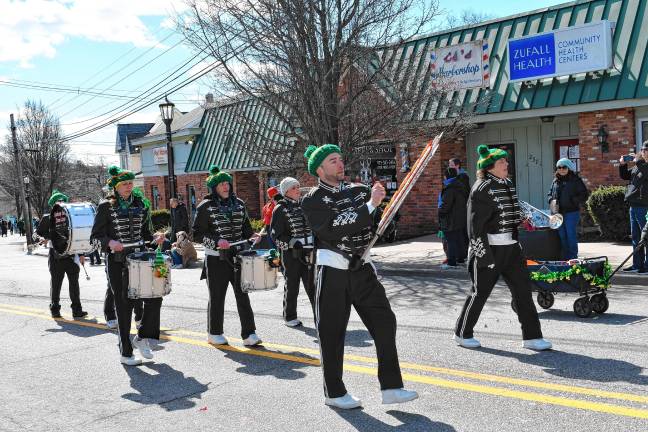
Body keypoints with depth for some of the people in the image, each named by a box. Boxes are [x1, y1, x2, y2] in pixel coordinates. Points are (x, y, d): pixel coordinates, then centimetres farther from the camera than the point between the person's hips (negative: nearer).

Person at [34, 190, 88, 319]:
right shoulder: (47, 218, 3)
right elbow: (36, 234, 7)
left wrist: (81, 254, 11)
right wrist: (41, 238, -18)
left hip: (71, 255, 2)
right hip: (56, 256, -2)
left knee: (74, 282, 4)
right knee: (55, 284, 5)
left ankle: (77, 310, 7)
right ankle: (55, 309, 12)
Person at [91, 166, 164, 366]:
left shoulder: (141, 204, 10)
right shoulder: (106, 207, -3)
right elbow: (95, 237, -4)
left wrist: (154, 239, 0)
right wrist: (110, 243, -23)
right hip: (117, 262, -4)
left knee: (154, 297, -4)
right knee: (124, 306, 0)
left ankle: (142, 337, 19)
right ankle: (126, 353, 12)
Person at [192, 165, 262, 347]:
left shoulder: (239, 204, 9)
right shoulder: (206, 206, -5)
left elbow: (246, 227, 19)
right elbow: (197, 233, -5)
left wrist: (252, 236, -2)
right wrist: (216, 242, -19)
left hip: (237, 256, 4)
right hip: (216, 259, -4)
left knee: (242, 294, 1)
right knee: (217, 297, 7)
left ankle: (249, 334, 5)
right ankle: (214, 333, 22)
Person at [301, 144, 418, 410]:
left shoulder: (359, 191, 10)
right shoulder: (312, 200, -6)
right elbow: (333, 229, -22)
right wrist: (370, 206, -23)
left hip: (362, 269, 5)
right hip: (332, 273, -5)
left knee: (384, 322, 0)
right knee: (332, 333, 3)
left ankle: (391, 388, 9)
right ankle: (334, 393, 19)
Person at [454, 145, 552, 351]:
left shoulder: (508, 184, 11)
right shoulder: (482, 188, -14)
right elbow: (475, 225, -18)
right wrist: (484, 255, -20)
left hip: (511, 247, 8)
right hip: (489, 249, -8)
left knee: (523, 289, 5)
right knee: (480, 292, 4)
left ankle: (532, 336, 13)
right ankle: (462, 334, 21)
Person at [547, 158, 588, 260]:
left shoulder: (575, 180, -3)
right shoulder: (555, 181, 13)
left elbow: (584, 195, -4)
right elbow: (550, 193, 23)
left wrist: (573, 201, -15)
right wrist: (551, 201, 3)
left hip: (571, 212, -6)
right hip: (558, 213, 6)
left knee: (571, 235, -4)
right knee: (562, 236, 11)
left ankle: (573, 258, 4)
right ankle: (565, 258, 20)